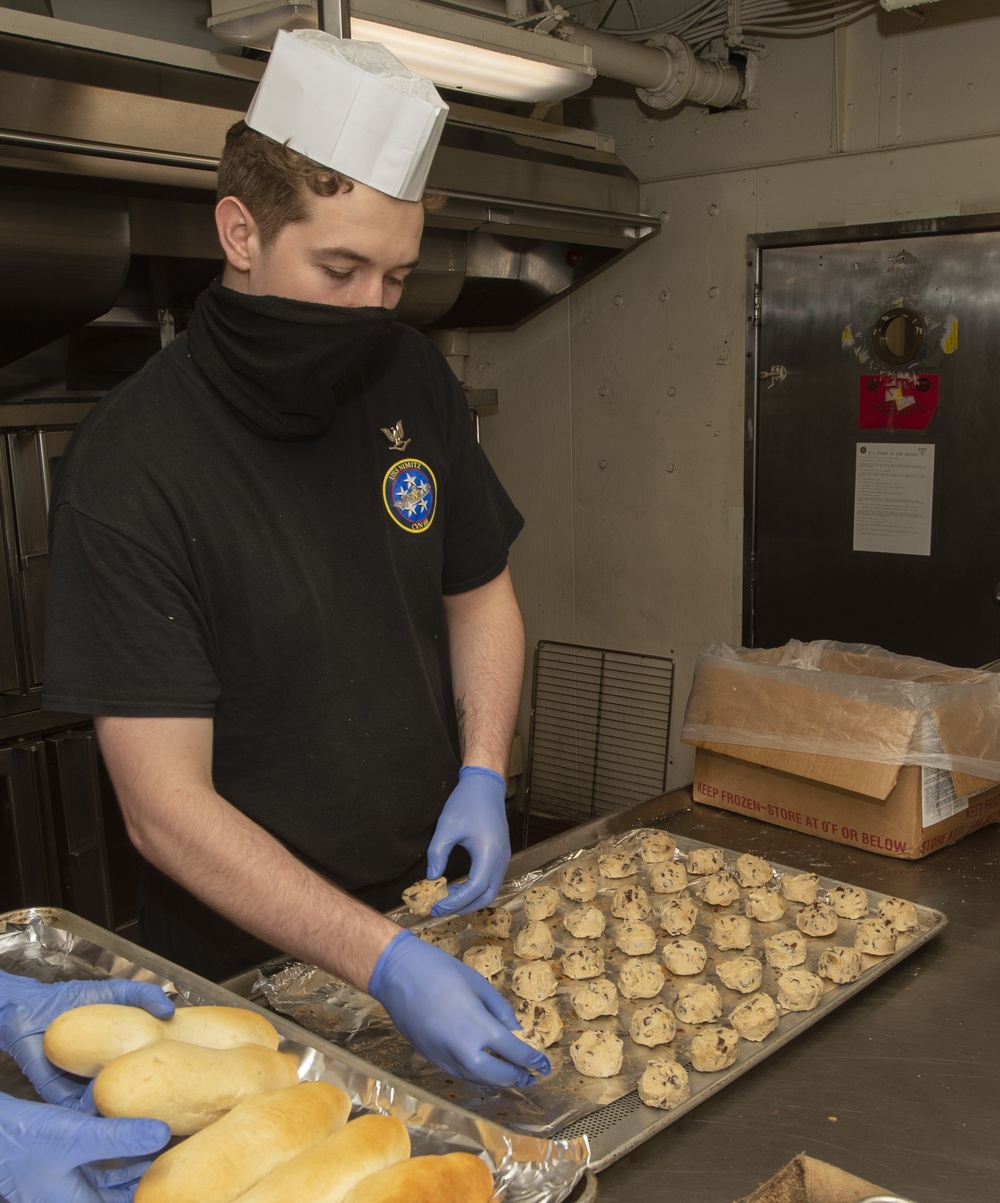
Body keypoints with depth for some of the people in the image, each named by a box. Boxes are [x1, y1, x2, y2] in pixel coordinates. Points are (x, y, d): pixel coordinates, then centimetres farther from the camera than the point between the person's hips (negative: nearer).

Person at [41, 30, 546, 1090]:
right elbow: (163, 804, -24)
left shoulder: (412, 383, -5)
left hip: (431, 899, 5)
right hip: (246, 965, -5)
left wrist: (483, 776, -7)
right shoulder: (131, 464, -22)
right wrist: (384, 962, -31)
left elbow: (480, 596, 8)